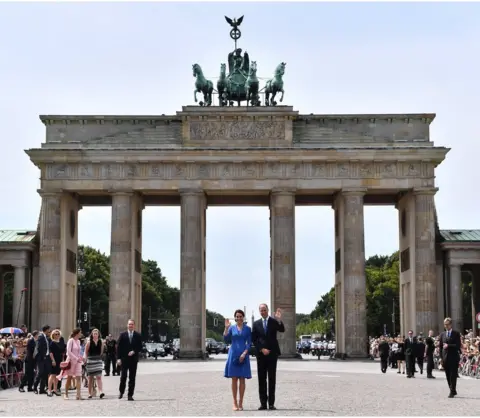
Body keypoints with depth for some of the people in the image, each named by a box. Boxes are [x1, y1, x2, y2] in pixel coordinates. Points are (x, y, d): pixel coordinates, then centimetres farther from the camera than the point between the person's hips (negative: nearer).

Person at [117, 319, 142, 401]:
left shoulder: (138, 336, 5)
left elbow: (140, 348, 5)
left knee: (132, 378, 1)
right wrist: (118, 358, -5)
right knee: (123, 376, 0)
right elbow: (118, 347, 2)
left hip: (133, 359, 1)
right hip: (124, 359, -1)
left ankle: (130, 395, 5)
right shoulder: (123, 335, 4)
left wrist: (134, 352, -13)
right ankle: (121, 392, 19)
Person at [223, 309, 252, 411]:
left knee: (242, 379, 0)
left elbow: (249, 343, 1)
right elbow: (226, 340, -3)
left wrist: (244, 353, -12)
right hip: (233, 354, 1)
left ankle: (240, 403, 5)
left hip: (243, 355, -1)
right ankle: (235, 403, 6)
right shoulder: (231, 328, 7)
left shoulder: (247, 328, 4)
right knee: (234, 379, 1)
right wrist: (226, 328, -11)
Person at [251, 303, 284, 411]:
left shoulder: (274, 321, 3)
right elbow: (254, 339, 5)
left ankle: (271, 403, 2)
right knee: (261, 379, 2)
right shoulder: (256, 323, 8)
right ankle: (263, 403, 4)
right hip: (261, 353, 2)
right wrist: (262, 349, -7)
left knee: (272, 378, 0)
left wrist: (279, 320, -31)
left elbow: (282, 330, -14)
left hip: (272, 353, -1)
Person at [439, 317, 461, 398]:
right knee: (448, 376, 6)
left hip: (454, 358, -4)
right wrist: (441, 358, 5)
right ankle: (453, 391, 16)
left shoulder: (456, 334, 1)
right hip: (445, 358, 4)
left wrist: (448, 346, -15)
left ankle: (452, 392, -4)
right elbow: (441, 347, 12)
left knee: (453, 375, -5)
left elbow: (458, 345, -8)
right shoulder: (442, 334, 13)